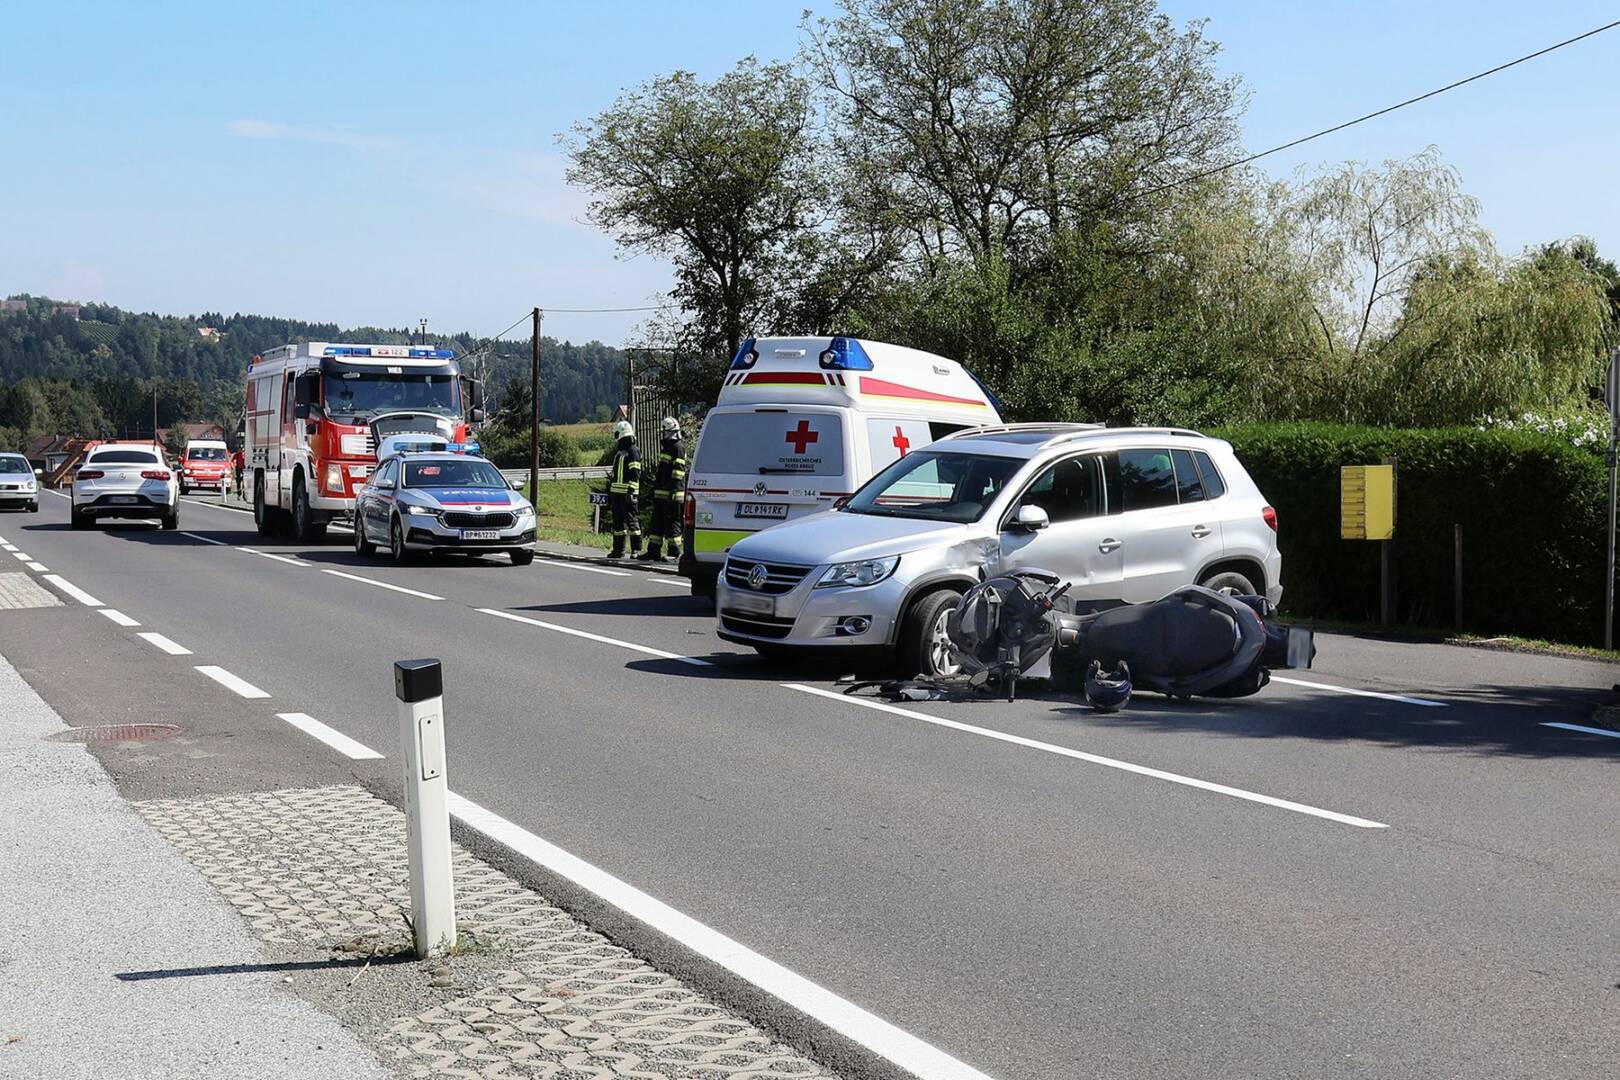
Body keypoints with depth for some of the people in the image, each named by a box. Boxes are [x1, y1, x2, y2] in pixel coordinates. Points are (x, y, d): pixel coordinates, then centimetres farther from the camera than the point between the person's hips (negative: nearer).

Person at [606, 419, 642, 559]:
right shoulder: (618, 452, 20)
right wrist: (609, 492, 25)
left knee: (632, 521, -8)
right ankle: (618, 549, 15)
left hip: (628, 493, -9)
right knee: (617, 521, 10)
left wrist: (631, 491, -23)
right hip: (616, 492, 9)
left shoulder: (633, 452, -7)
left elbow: (635, 474, -15)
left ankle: (636, 549, -5)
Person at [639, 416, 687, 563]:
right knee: (657, 522, 11)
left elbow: (678, 471, -16)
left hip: (672, 494, -10)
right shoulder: (665, 446, 20)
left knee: (672, 523, -5)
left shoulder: (678, 448, -9)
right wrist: (655, 484, 27)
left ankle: (675, 553, -1)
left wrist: (673, 490, -22)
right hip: (660, 493, 10)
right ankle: (653, 552, 15)